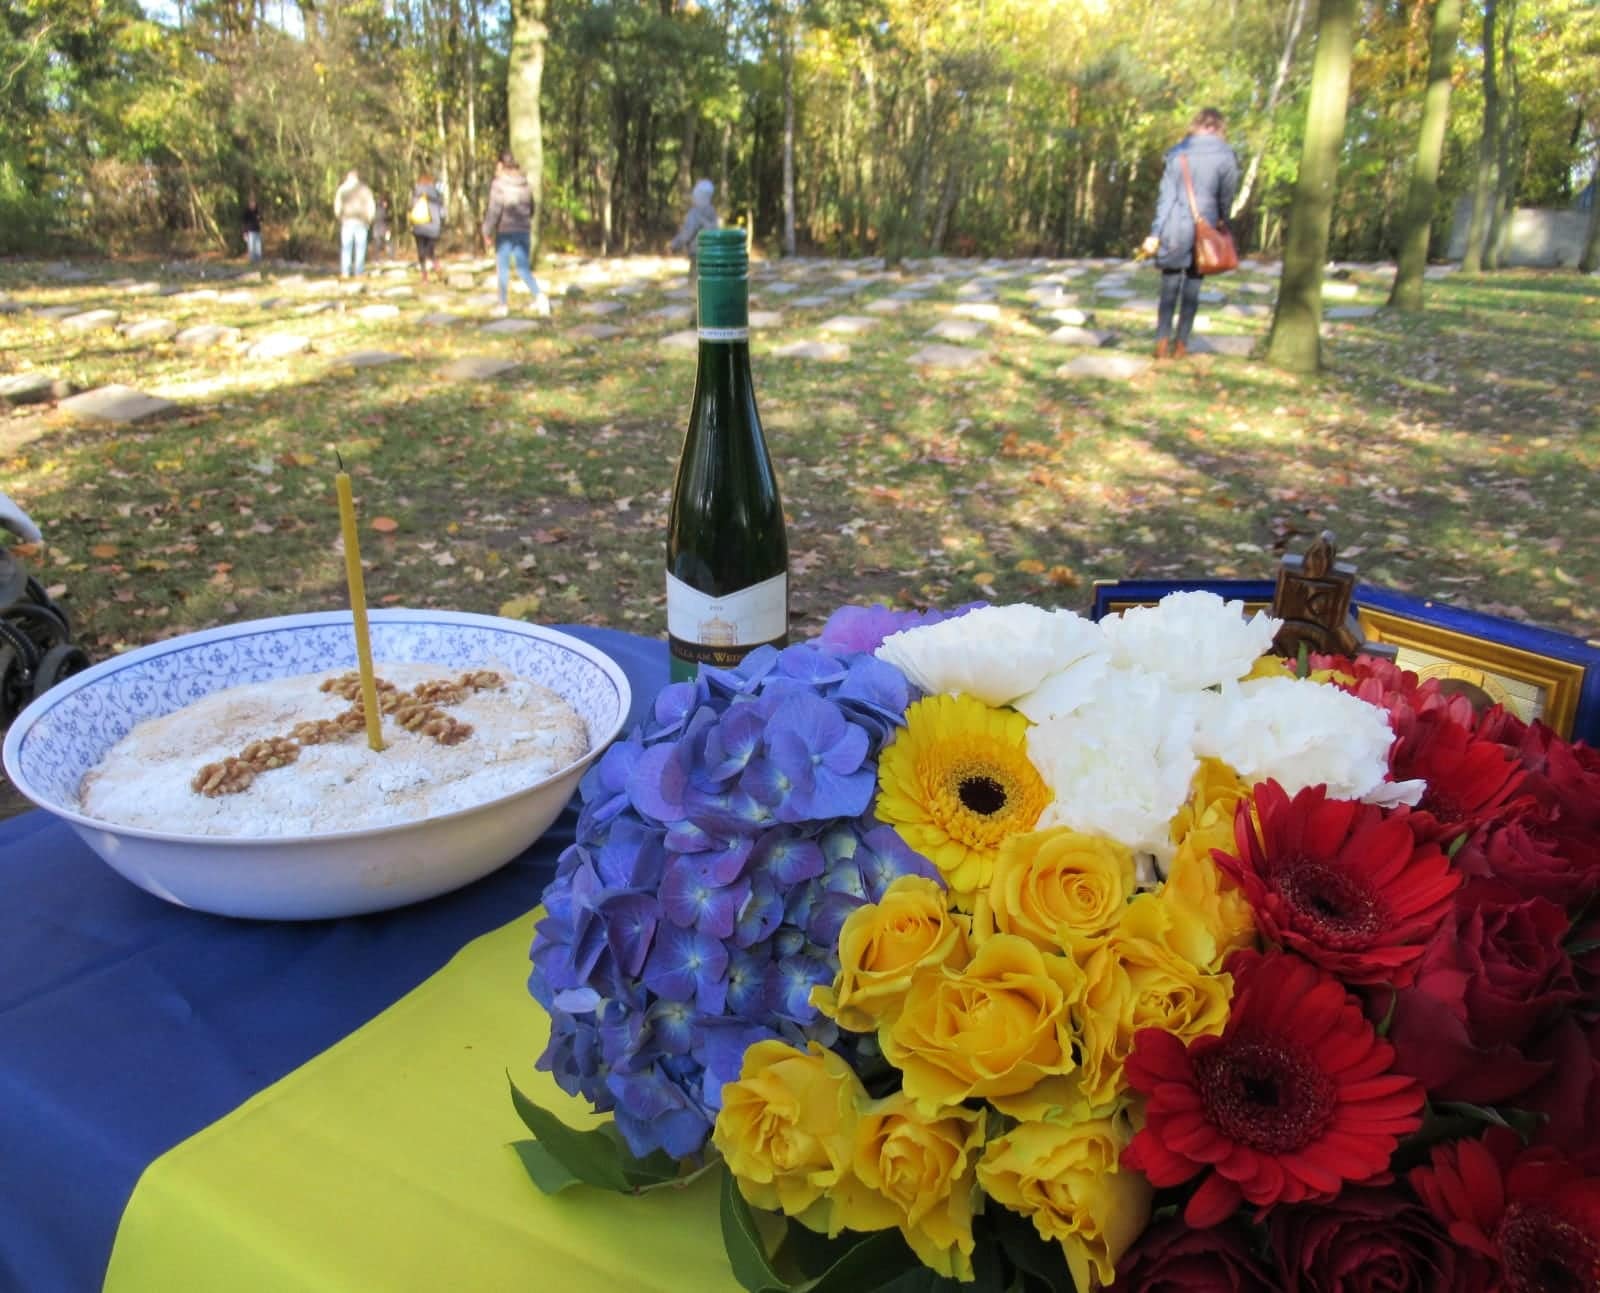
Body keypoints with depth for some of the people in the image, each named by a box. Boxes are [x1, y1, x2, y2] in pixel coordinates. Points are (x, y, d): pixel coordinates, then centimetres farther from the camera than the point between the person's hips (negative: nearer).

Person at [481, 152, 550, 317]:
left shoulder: (499, 184, -11)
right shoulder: (525, 184, 7)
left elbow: (494, 211, -17)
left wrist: (487, 233, -9)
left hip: (505, 232, -5)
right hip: (524, 231, 5)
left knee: (503, 267, 9)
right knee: (523, 268, 7)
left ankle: (503, 304, 14)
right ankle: (539, 295, -16)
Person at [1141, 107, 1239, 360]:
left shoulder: (1178, 154, 1)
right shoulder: (1226, 157, -1)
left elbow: (1166, 196, -2)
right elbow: (1226, 197, 7)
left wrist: (1155, 233, -2)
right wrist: (1222, 221, 26)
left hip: (1175, 228, 1)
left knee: (1169, 288, 7)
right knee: (1192, 289, 8)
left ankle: (1162, 342, -1)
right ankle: (1181, 344, 8)